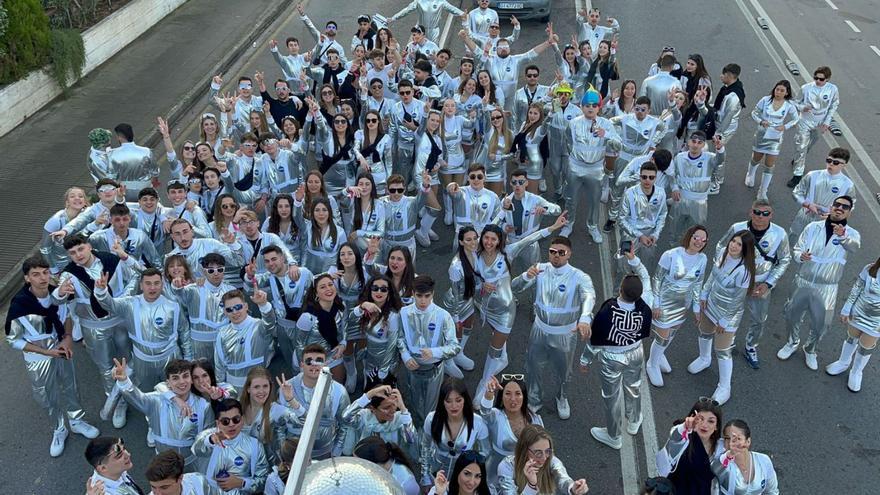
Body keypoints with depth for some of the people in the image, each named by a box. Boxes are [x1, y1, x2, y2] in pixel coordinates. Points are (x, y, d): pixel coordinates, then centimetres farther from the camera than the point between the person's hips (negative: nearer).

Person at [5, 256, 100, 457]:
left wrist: (68, 338, -13)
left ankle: (77, 421, 47)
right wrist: (47, 352, -20)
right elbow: (13, 340, -17)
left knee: (70, 388, 23)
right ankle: (59, 430, 42)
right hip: (38, 359, -3)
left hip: (62, 350, 3)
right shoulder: (19, 305, -29)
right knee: (48, 397, 17)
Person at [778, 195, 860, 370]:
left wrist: (843, 236, -56)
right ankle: (792, 343, 47)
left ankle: (810, 350, 42)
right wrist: (801, 256, -27)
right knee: (792, 316, 17)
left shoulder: (851, 234, -8)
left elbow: (854, 246, -32)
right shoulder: (813, 227, -3)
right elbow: (796, 250, -2)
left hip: (826, 289, -1)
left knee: (820, 325, 12)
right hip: (803, 283, 1)